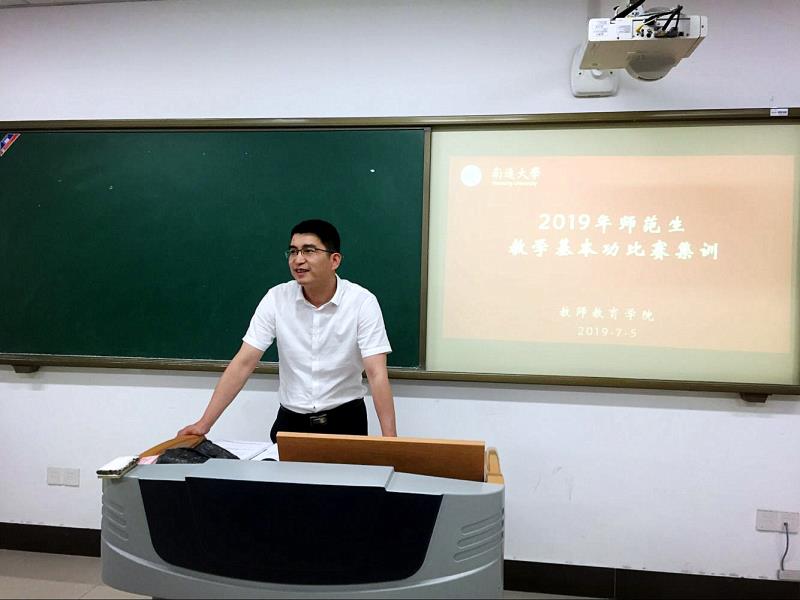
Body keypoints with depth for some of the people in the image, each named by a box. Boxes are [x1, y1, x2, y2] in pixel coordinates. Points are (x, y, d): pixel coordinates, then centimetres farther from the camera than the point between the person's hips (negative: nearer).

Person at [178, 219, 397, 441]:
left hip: (345, 420, -1)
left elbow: (377, 374, -18)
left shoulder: (362, 301, -13)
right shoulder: (276, 298, -6)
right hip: (291, 420, 2)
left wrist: (390, 440, -26)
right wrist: (204, 423, -13)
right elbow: (243, 364, -7)